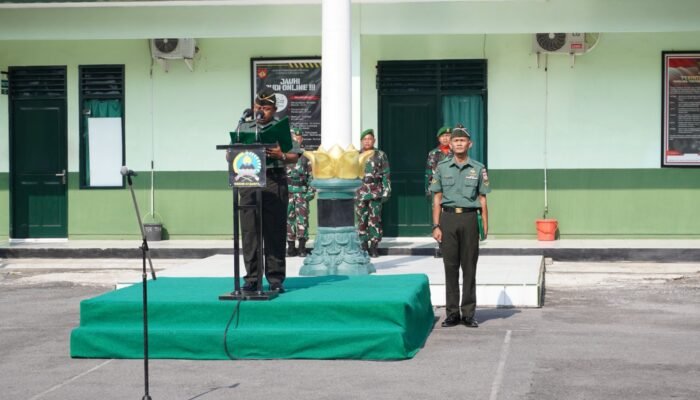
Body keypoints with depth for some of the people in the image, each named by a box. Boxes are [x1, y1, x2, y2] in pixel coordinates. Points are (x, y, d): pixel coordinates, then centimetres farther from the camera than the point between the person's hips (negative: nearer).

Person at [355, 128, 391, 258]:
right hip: (359, 192, 2)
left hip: (376, 193, -2)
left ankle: (374, 247, 2)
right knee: (361, 220, 2)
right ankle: (363, 246, 9)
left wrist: (386, 191, -3)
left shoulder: (381, 155, 6)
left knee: (375, 220, -4)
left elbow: (386, 175, 4)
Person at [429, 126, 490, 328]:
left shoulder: (478, 168, 6)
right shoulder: (442, 167, 7)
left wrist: (486, 228, 0)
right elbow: (437, 199, 7)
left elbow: (482, 200, 6)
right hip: (448, 218, 0)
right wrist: (436, 226, -1)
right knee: (450, 266, 3)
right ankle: (452, 313, 9)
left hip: (469, 218, 0)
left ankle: (468, 313, 9)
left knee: (469, 267, 2)